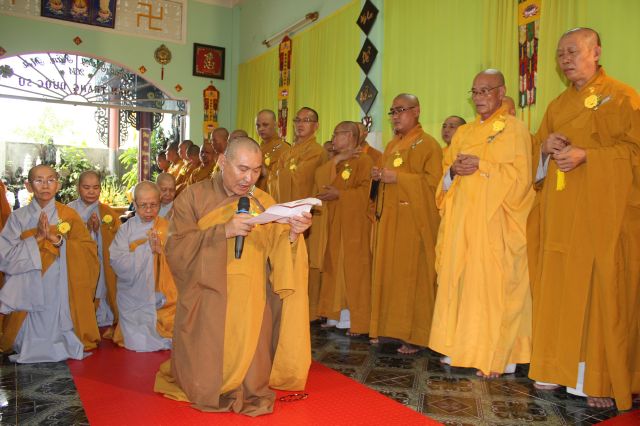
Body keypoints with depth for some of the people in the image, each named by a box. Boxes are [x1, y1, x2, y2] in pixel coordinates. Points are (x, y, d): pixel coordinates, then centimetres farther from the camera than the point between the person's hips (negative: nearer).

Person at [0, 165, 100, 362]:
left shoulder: (69, 215, 1)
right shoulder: (18, 217, 0)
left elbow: (89, 250, -6)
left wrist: (58, 239, -19)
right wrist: (36, 238, -18)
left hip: (62, 291, 0)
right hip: (29, 292, 0)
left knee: (59, 324, 1)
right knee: (32, 332, 4)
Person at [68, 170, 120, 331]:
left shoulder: (108, 213, 4)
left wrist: (99, 229, -15)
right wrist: (87, 228, -18)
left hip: (101, 267, 1)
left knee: (100, 292, -1)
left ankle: (105, 323, 13)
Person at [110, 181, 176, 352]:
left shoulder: (168, 228, 0)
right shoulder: (126, 229, -2)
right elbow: (118, 262, -13)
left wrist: (161, 250, -22)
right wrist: (147, 248, -20)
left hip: (162, 297, 0)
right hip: (134, 298, 0)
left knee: (163, 341, 3)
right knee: (137, 344, 3)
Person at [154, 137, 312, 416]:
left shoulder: (265, 202, 5)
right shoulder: (193, 197, -2)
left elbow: (277, 257, 1)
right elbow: (177, 250, -12)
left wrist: (292, 234, -20)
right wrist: (224, 231, -23)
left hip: (252, 307, 2)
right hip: (206, 304, -1)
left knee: (251, 385, 0)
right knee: (205, 388, 3)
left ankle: (248, 388, 33)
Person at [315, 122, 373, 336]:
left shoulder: (364, 160, -5)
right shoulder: (335, 163, 19)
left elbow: (366, 192, -17)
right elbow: (321, 183, 2)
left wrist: (339, 194, -16)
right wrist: (335, 160, -5)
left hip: (355, 226, -7)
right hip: (335, 226, 8)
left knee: (354, 271, -4)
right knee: (335, 269, 9)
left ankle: (357, 321, 4)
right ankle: (336, 315, 19)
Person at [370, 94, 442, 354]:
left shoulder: (428, 144, -5)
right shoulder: (391, 146, 19)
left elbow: (434, 181, -15)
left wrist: (398, 177, -18)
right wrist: (378, 175, 5)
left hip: (413, 220, -7)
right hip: (388, 219, 8)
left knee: (412, 276, -5)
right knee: (387, 273, 8)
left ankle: (415, 335, 5)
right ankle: (388, 327, 19)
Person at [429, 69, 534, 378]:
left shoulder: (515, 130, 1)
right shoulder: (464, 133, 19)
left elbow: (520, 176, -8)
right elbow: (446, 174, 18)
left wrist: (481, 166, -14)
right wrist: (454, 171, -3)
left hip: (494, 222, -5)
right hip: (462, 220, 6)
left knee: (491, 284, -7)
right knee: (459, 280, 5)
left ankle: (495, 357, 3)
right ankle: (461, 348, 14)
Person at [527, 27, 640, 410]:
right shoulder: (557, 106, 19)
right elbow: (538, 150, 22)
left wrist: (586, 155, -18)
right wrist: (546, 148, 0)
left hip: (603, 211, -5)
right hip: (560, 215, 6)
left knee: (601, 290, -4)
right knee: (558, 288, 5)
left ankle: (605, 380, 6)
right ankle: (561, 367, 16)